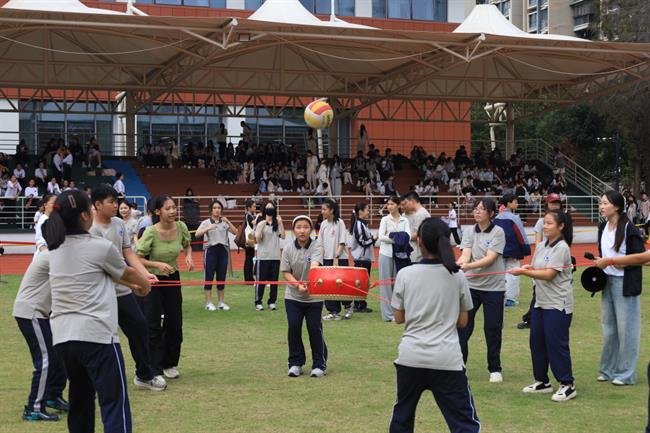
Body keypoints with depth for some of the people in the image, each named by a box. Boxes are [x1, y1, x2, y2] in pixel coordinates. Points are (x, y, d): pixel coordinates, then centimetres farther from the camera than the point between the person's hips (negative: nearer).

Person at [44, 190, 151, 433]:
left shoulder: (56, 249, 12)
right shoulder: (101, 247, -7)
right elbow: (127, 273, 12)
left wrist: (132, 285, 35)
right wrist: (145, 284, 34)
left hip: (62, 337, 7)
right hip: (96, 336, -7)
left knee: (80, 401, 17)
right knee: (114, 404, -8)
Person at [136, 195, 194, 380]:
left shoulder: (180, 227, -9)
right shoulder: (151, 232, -22)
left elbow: (187, 245, 12)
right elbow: (137, 258, -16)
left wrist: (189, 256, -8)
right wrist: (157, 264, -29)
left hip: (173, 278, 5)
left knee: (175, 324, 11)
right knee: (153, 327, -5)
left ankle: (169, 364, 29)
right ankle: (154, 371, 3)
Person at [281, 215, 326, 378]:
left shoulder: (316, 246, -10)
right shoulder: (288, 248, -3)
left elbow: (314, 264, -28)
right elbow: (286, 272, -4)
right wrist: (298, 285, -22)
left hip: (314, 296, -2)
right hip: (293, 296, 2)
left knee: (315, 329, 0)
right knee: (293, 328, -1)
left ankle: (319, 364, 15)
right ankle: (295, 363, 14)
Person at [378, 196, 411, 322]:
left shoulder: (404, 220, 5)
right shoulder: (385, 219, 2)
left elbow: (408, 236, -8)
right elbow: (381, 237, -8)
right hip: (386, 254, -1)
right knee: (386, 283, -1)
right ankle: (388, 313, 3)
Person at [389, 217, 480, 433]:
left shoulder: (405, 274, -2)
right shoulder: (457, 276, 0)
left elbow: (399, 318, 5)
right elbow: (462, 321, 6)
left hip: (411, 357, 2)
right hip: (447, 360, -1)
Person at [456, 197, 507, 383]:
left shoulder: (498, 232, -6)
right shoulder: (469, 231, 3)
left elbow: (490, 258, -18)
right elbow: (465, 254, -10)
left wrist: (469, 266, -32)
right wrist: (457, 264, -33)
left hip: (493, 286, -2)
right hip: (471, 285, 2)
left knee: (493, 328, 3)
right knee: (462, 326, 0)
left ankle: (495, 369, 18)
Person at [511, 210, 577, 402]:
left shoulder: (561, 248, -13)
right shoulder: (541, 246, 11)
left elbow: (549, 274, -20)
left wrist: (523, 272, -22)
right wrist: (527, 268, -7)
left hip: (558, 304, -8)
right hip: (541, 302, 8)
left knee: (556, 343, -7)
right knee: (537, 342, 10)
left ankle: (567, 385, 2)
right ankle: (542, 382, 22)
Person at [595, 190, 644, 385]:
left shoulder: (629, 229, -14)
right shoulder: (603, 228, 8)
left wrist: (614, 261, -19)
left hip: (624, 283, -7)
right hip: (607, 281, 7)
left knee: (626, 328, -1)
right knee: (609, 327, 13)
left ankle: (626, 373, 8)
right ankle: (608, 369, 23)